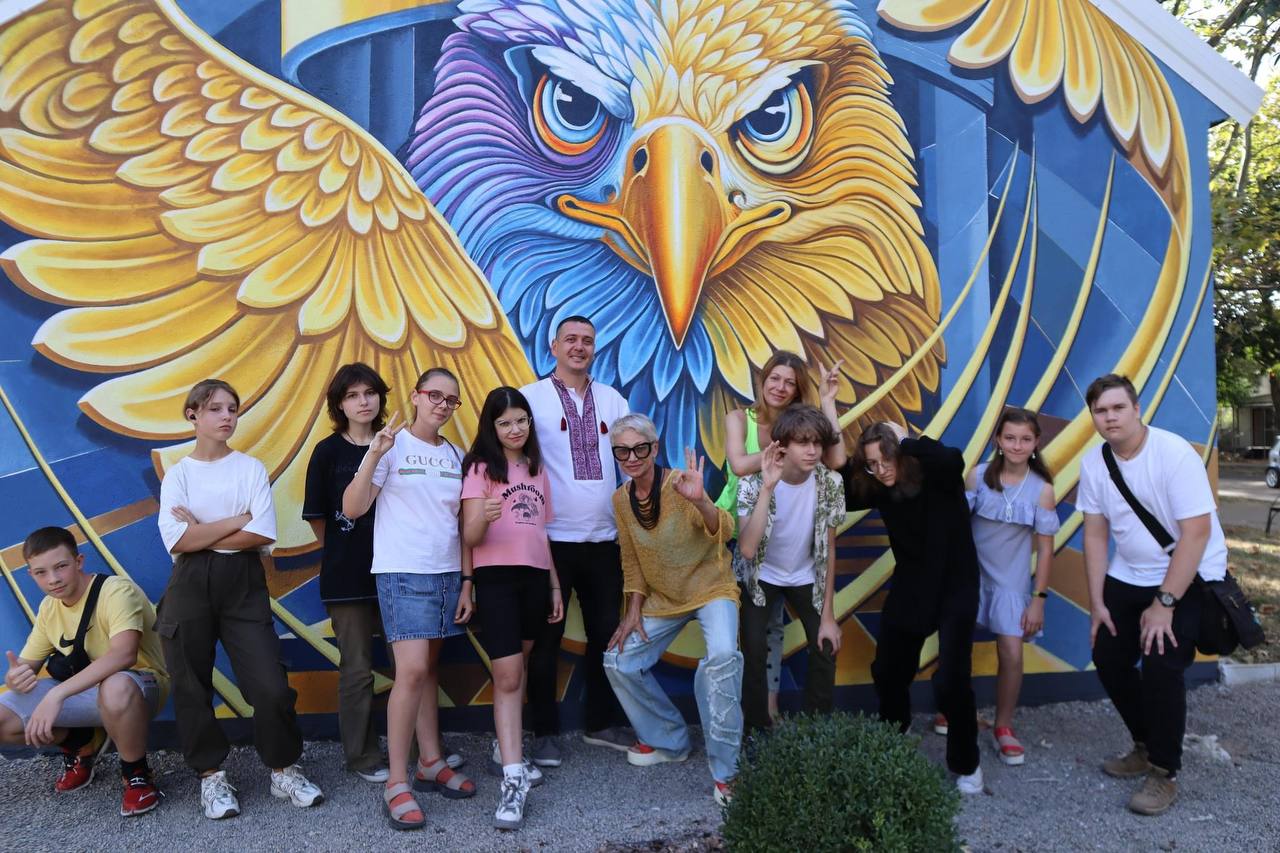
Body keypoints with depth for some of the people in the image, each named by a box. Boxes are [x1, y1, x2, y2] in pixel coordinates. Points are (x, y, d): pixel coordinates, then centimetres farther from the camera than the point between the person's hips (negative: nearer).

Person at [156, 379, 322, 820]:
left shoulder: (251, 468, 4)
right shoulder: (178, 473, 4)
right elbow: (177, 540, -9)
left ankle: (284, 770, 14)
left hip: (244, 583, -1)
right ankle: (211, 776, 25)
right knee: (191, 687, 7)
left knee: (271, 685, -5)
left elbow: (263, 535, -9)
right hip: (190, 586, 1)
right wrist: (238, 520, -9)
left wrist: (201, 532, -8)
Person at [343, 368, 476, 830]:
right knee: (412, 671, -12)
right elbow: (352, 509, -10)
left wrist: (466, 581, 9)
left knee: (428, 670, 11)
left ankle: (431, 763, 22)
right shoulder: (393, 444, -4)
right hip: (402, 572, -5)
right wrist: (374, 455, -22)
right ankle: (396, 783, -1)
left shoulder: (455, 456, 10)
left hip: (448, 574, 5)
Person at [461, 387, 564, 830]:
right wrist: (483, 517, -35)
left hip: (534, 577, 6)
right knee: (507, 677, -8)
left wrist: (555, 585, 14)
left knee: (517, 671, 14)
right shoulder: (480, 468, -4)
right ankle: (513, 778, -6)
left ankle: (508, 750, 29)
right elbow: (469, 537, -12)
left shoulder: (537, 469, 14)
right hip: (496, 577, -5)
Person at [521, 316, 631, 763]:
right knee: (548, 637, 6)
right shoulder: (531, 398, -3)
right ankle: (544, 733, 21)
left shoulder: (612, 399, 8)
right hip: (552, 538, -4)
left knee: (606, 633, 13)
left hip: (604, 539, 4)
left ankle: (600, 723, 30)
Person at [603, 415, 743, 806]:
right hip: (662, 597, 6)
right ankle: (669, 741, 23)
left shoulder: (678, 485, -21)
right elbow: (631, 559, 7)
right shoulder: (621, 499, -4)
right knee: (619, 662, 1)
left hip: (710, 587, -6)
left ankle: (724, 770, -16)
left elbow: (723, 531, -34)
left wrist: (700, 501, -54)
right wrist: (634, 610, -1)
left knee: (722, 655, -31)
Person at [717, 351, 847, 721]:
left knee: (770, 621, 8)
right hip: (731, 528, -2)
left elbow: (836, 460, -20)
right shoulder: (739, 418, -7)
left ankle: (769, 707, 18)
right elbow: (740, 465, -26)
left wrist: (827, 401, -16)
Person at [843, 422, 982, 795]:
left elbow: (954, 460, -41)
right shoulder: (879, 490, -4)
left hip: (954, 589, -5)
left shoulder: (936, 477, -19)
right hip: (910, 589, 6)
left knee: (950, 681, -12)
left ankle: (966, 764, 13)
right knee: (887, 672, 12)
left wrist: (905, 439, -29)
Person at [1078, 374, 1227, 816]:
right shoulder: (1093, 463, -5)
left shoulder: (1175, 453, -21)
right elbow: (1095, 534, 1)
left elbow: (1196, 532, -23)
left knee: (1161, 666, -16)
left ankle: (1164, 774, 4)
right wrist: (1096, 602, -1)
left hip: (1190, 577, -6)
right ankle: (1146, 747, 28)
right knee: (1108, 657, 4)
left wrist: (1164, 603, -22)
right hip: (1128, 577, 6)